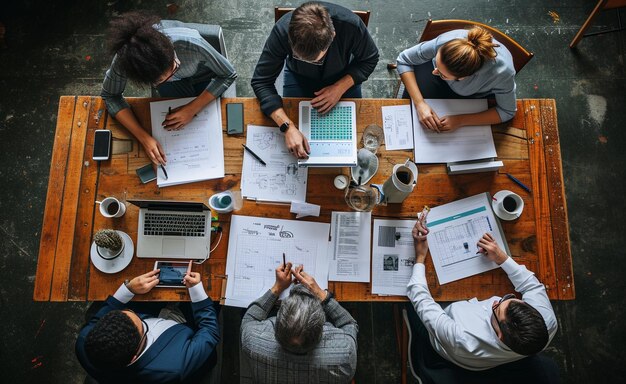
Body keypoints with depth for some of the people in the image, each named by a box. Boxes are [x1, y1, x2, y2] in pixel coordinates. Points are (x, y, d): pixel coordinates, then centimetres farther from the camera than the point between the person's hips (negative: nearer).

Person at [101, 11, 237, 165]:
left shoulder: (192, 44, -44)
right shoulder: (125, 60, -38)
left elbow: (228, 75, -28)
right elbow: (110, 96, -21)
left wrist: (192, 109, -35)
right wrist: (144, 137, -35)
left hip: (204, 78, 0)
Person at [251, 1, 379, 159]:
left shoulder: (351, 25, -37)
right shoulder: (282, 31, -38)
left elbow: (369, 59, -16)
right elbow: (261, 82, -31)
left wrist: (340, 87, -30)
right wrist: (288, 127, -43)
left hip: (343, 77, 0)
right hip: (298, 78, 0)